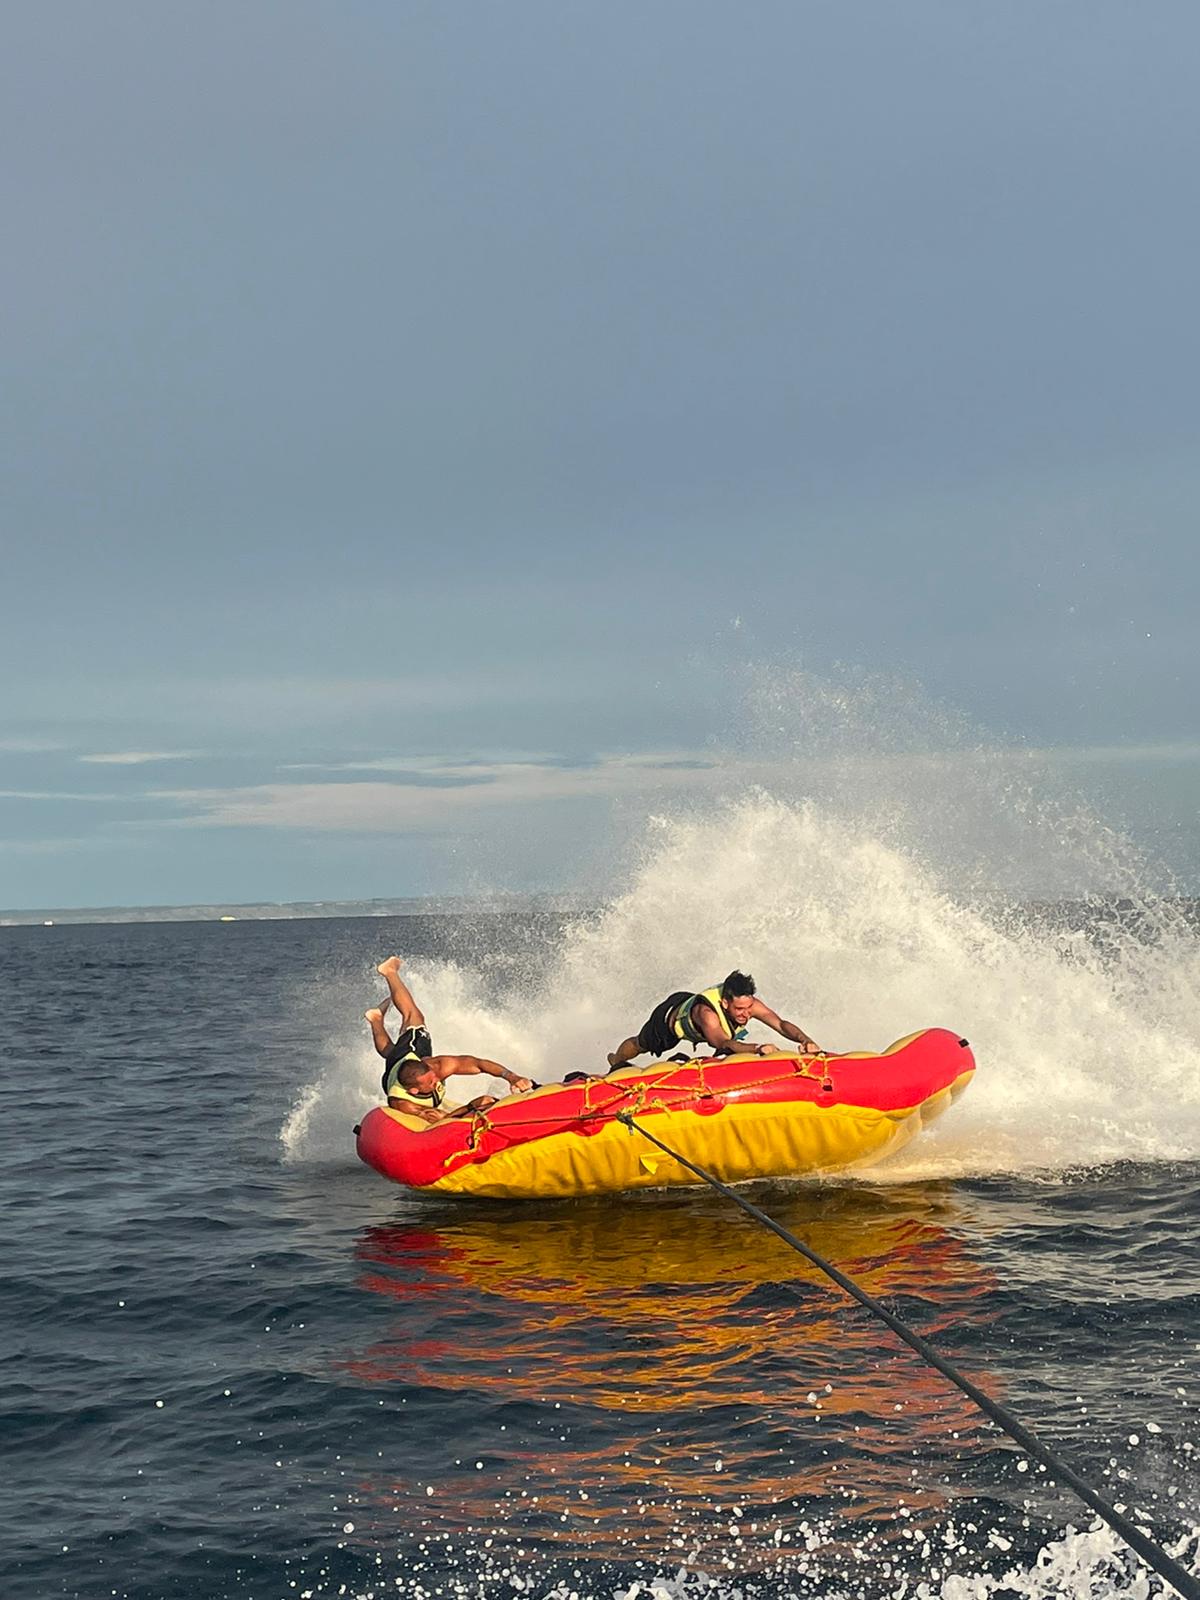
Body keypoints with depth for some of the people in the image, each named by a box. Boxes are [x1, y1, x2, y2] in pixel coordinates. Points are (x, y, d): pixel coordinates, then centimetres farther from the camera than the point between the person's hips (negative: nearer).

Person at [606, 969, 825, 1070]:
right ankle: (614, 1066, 59)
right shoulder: (706, 1013, -53)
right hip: (670, 1016, -4)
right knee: (640, 1045, 27)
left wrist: (805, 1040, -64)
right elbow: (723, 1044, -67)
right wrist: (758, 1049, -82)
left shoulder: (748, 1003, -39)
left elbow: (781, 1024, -45)